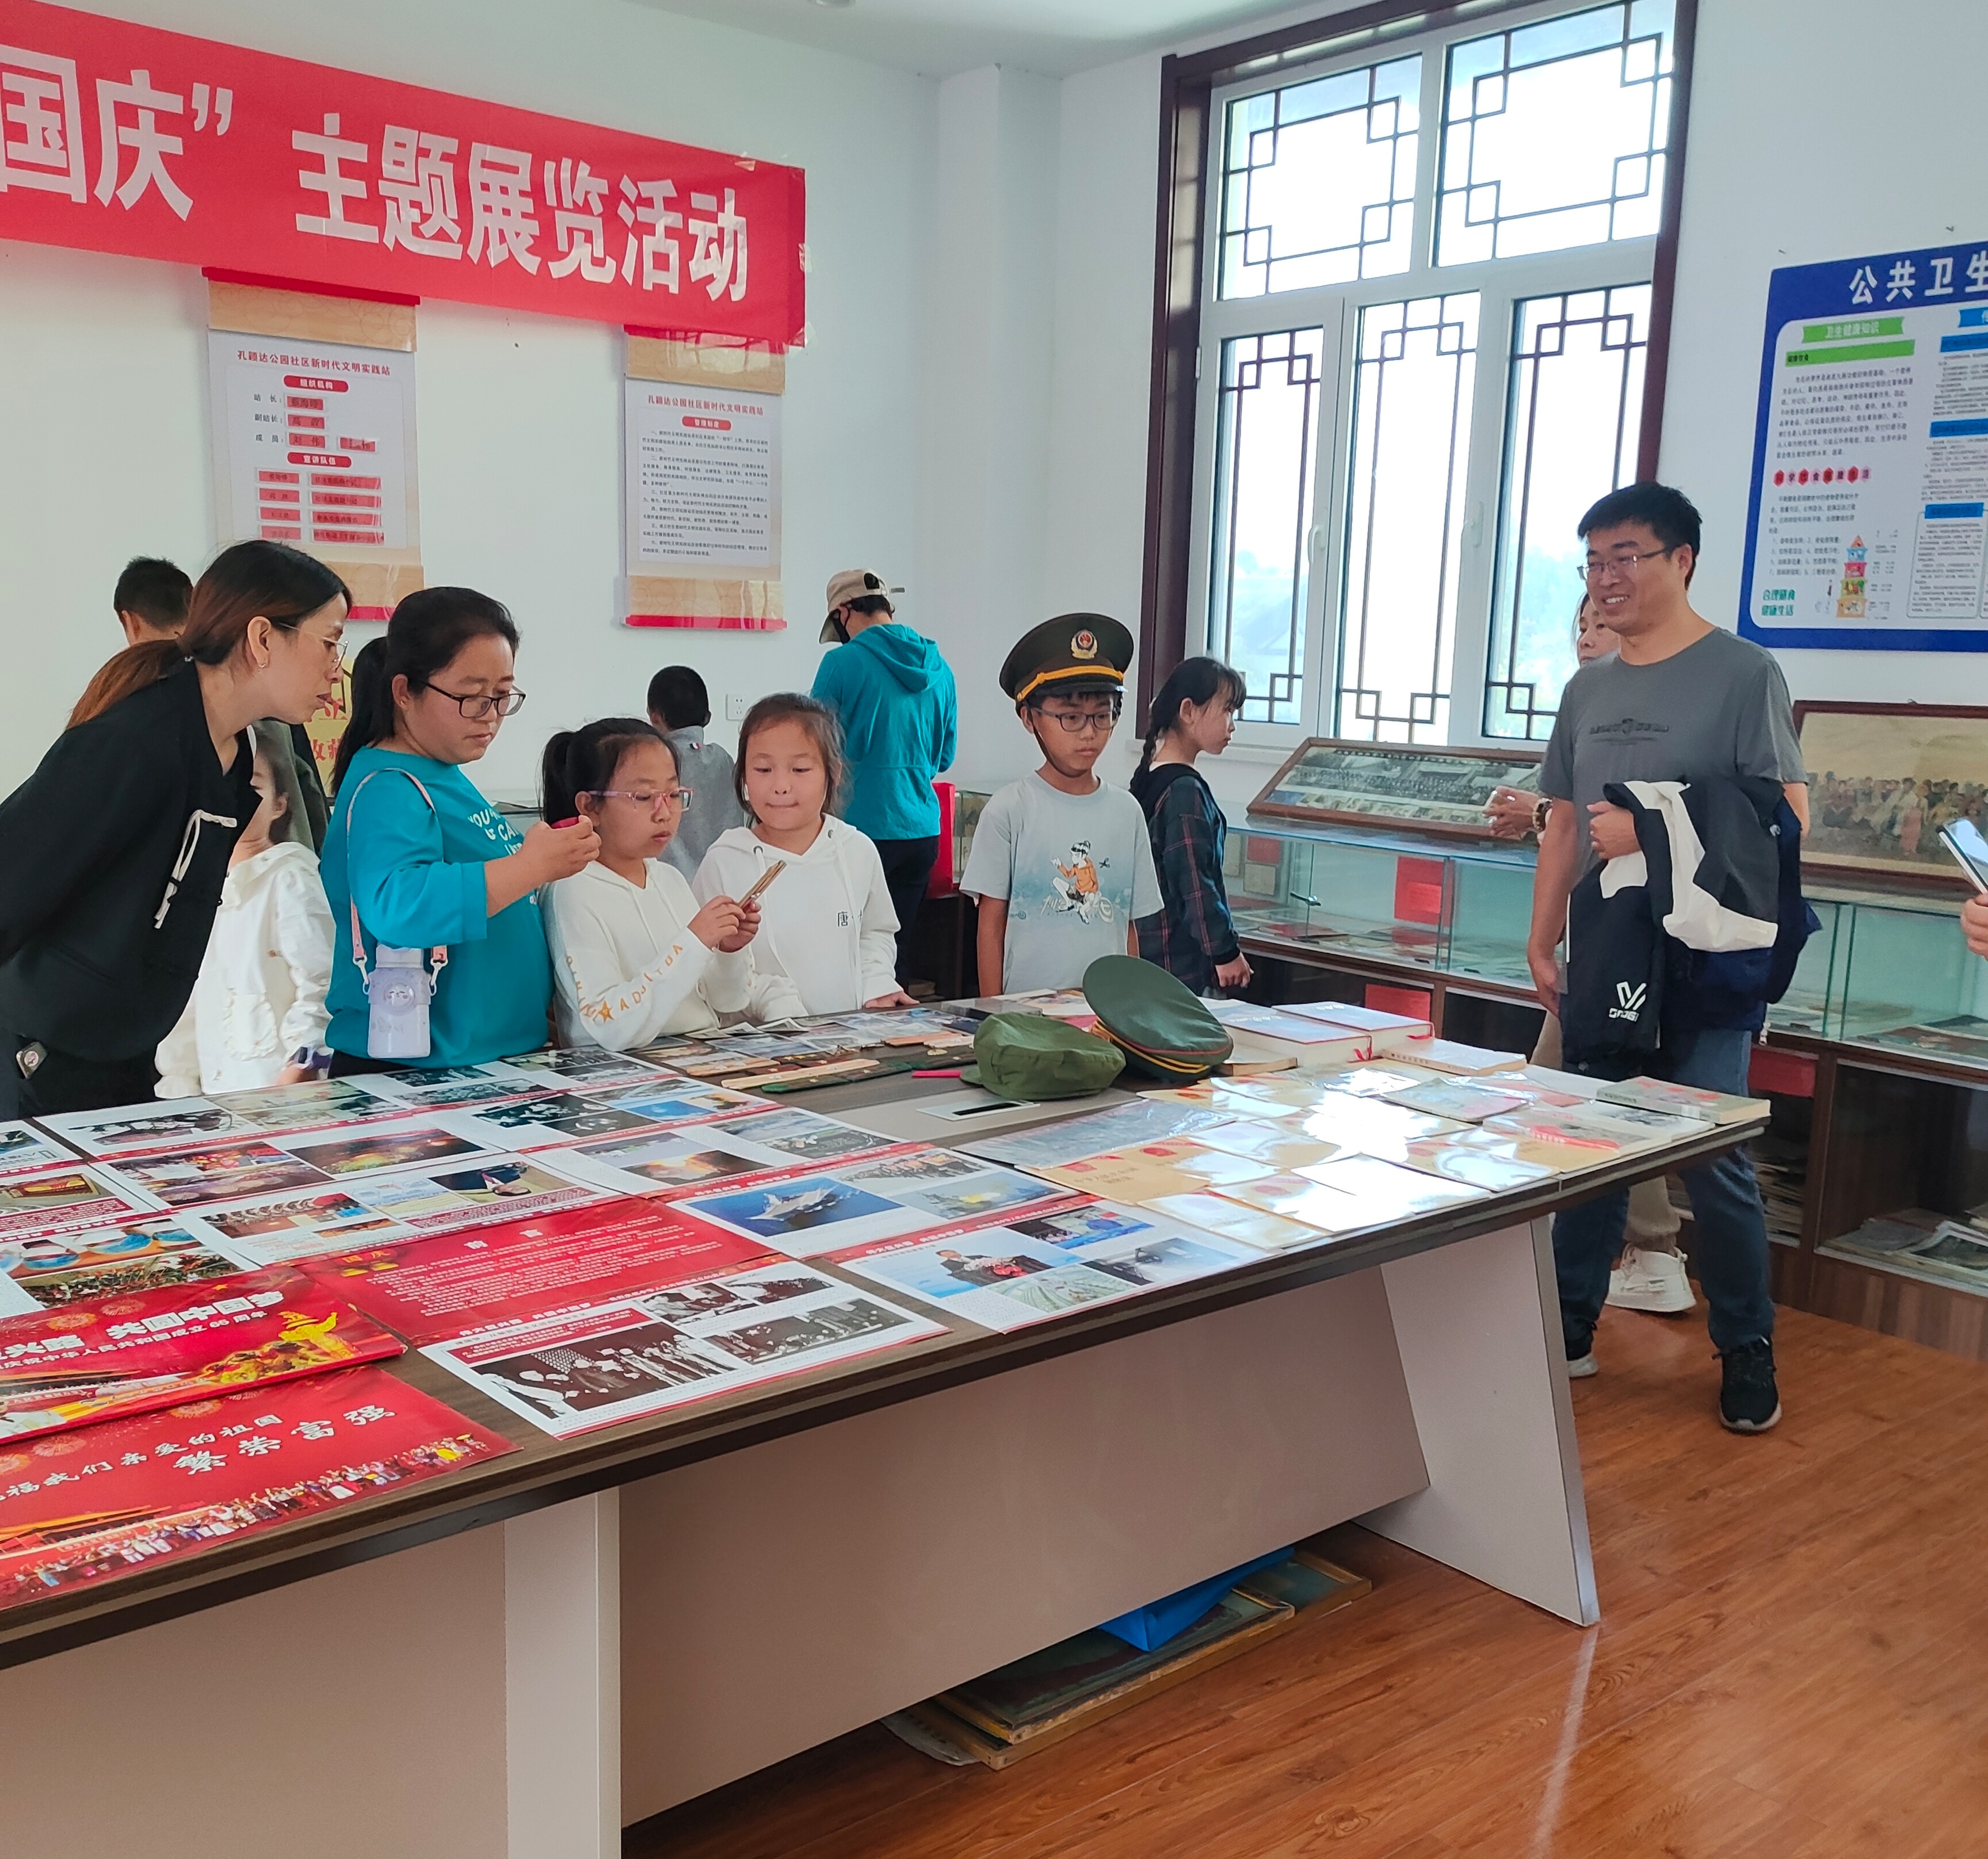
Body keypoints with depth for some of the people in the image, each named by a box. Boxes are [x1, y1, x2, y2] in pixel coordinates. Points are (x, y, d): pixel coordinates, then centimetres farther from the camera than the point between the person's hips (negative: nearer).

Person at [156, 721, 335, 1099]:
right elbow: (189, 1000, 18)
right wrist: (179, 1086, 14)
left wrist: (292, 1088, -18)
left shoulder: (290, 876, -7)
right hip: (211, 1091, 6)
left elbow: (320, 987, -13)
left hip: (271, 1088, -6)